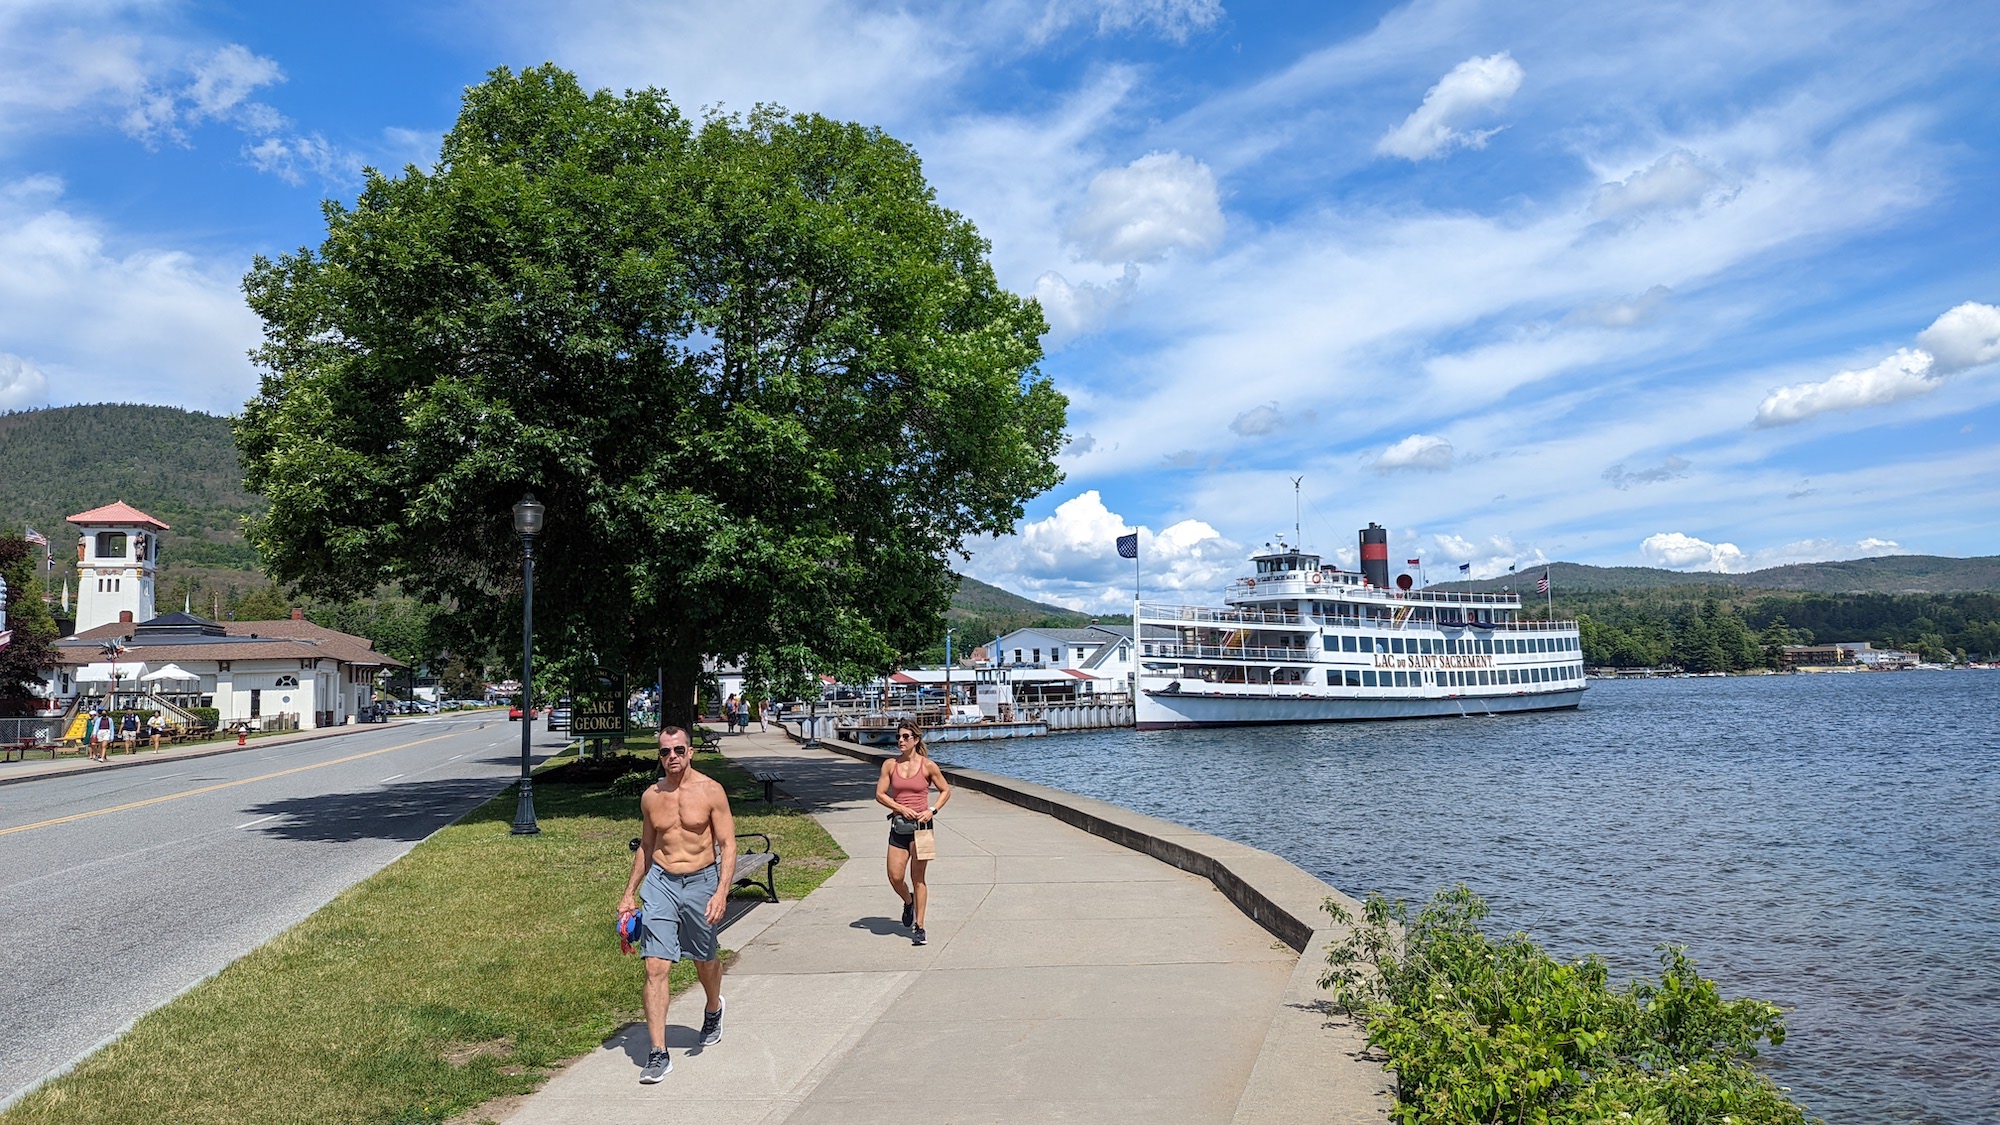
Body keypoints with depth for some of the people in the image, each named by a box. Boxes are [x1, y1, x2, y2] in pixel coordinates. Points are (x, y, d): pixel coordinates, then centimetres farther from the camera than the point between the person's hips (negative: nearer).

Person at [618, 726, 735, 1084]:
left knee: (705, 961, 17)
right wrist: (630, 892, 15)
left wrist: (721, 891, -19)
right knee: (656, 967, -9)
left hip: (701, 881, -2)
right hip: (661, 883, 2)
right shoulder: (650, 797, 4)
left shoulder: (710, 791, -7)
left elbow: (728, 844, -8)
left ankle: (713, 1009, 49)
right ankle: (658, 1053, -5)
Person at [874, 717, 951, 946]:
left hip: (921, 825, -2)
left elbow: (946, 791, 6)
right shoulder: (890, 765, 2)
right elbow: (880, 795, 2)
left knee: (918, 878, 0)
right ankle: (908, 902, 32)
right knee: (895, 877, -2)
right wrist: (901, 808, -11)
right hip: (899, 825, 2)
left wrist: (933, 811, -9)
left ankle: (919, 927, 9)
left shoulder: (927, 766, -3)